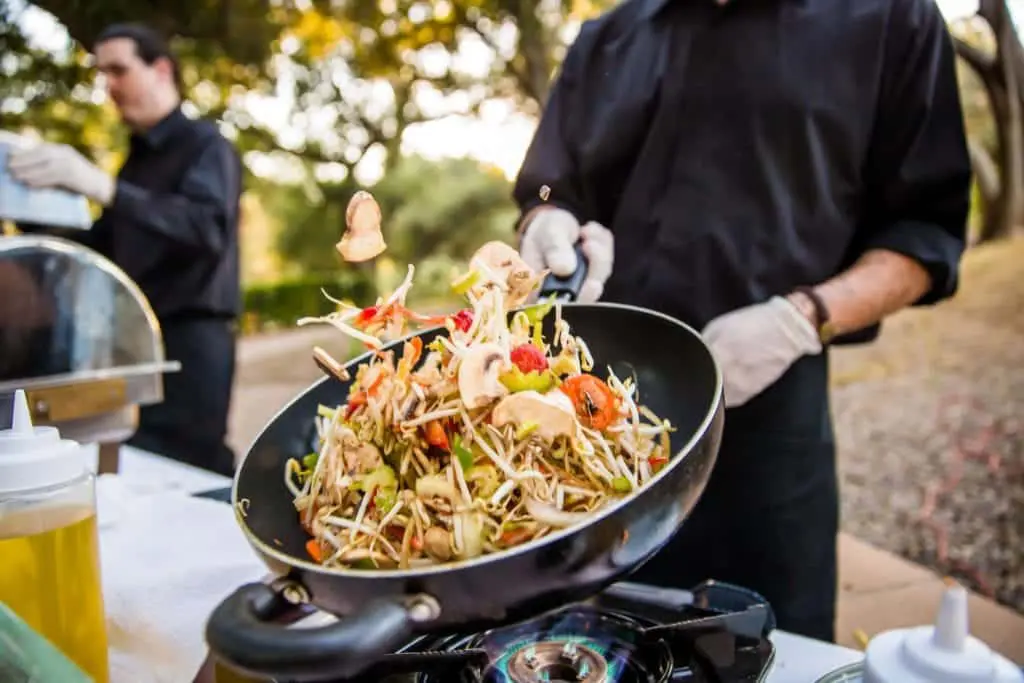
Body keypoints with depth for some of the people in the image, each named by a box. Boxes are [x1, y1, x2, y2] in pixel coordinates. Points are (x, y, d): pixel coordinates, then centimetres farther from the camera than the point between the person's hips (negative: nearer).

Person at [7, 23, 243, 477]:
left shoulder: (206, 145, -3)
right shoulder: (138, 157, 22)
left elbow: (207, 228, -23)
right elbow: (106, 244, 24)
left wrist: (102, 187, -33)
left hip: (190, 340, -7)